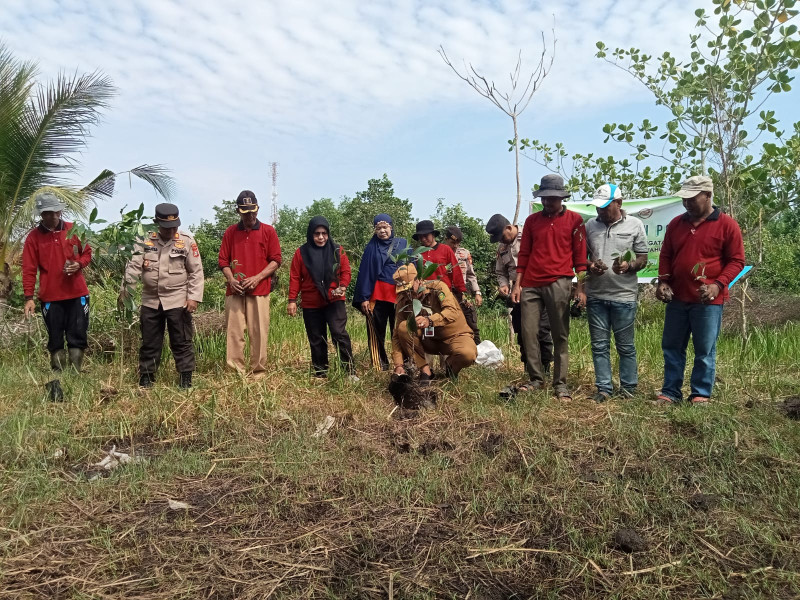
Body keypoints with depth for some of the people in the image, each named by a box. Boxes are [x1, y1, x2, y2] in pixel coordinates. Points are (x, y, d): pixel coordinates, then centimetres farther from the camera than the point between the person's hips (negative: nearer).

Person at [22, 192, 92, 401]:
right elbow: (29, 270, -4)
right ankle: (57, 383, 14)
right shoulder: (34, 237, -2)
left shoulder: (73, 230, 2)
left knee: (78, 338, 4)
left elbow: (87, 253, 12)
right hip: (50, 297, -1)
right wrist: (29, 298, -10)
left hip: (77, 294, 1)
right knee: (55, 342, 6)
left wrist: (79, 264, -10)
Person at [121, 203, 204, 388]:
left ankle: (186, 378, 13)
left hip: (177, 302, -3)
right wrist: (125, 287, -13)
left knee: (182, 342, 3)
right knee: (149, 342, 12)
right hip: (150, 301, 3)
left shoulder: (187, 241, -3)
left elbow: (196, 272, -3)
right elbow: (134, 266, 1)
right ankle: (146, 378, 25)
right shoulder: (145, 241, 5)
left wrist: (194, 297, -10)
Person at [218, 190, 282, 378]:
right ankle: (235, 371, 6)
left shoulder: (268, 231, 6)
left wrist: (257, 278, -9)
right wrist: (231, 279, -6)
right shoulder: (230, 232, 13)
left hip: (259, 290, -2)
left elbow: (275, 261, 3)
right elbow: (223, 260, 12)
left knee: (259, 333, -2)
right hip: (235, 291, 2)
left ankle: (259, 372, 5)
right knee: (234, 332, 0)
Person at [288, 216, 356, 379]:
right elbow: (295, 278, 2)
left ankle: (350, 371, -10)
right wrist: (292, 300, -4)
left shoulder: (337, 250, 3)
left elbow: (346, 271, 3)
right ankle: (320, 374, 20)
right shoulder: (301, 253, 2)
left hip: (334, 300, -1)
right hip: (311, 304, 2)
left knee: (339, 333, -15)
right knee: (316, 340, 9)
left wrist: (342, 287, -16)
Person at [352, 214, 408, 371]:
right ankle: (380, 366, 6)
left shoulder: (402, 244, 11)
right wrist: (363, 298, -4)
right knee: (377, 332, 0)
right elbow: (364, 273, 4)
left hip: (399, 294, 1)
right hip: (377, 296, 0)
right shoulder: (372, 247, 8)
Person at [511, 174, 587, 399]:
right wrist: (517, 284, 7)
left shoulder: (574, 220, 5)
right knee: (529, 333, 1)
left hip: (559, 283, -3)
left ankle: (560, 383, 9)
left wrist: (580, 288, -3)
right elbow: (523, 254, 13)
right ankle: (536, 379, 13)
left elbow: (580, 255, 3)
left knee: (560, 336, 2)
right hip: (531, 285, 3)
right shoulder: (532, 220, 13)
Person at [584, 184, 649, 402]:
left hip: (624, 295, -2)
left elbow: (643, 259, 3)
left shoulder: (634, 225, 2)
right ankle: (603, 388, 16)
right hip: (595, 295, 3)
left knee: (626, 345, 6)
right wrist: (590, 266, -9)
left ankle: (628, 387, 19)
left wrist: (629, 266, -18)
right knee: (599, 345, 7)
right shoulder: (590, 225, 8)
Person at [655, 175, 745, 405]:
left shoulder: (727, 225, -3)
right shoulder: (676, 223, 10)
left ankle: (701, 395, 14)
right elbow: (666, 256, 16)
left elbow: (736, 261, -3)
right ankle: (670, 392, 18)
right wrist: (663, 281, 1)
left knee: (705, 350, 3)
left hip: (708, 300, -5)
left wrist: (718, 285, -16)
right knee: (671, 347, 8)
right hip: (677, 298, 5)